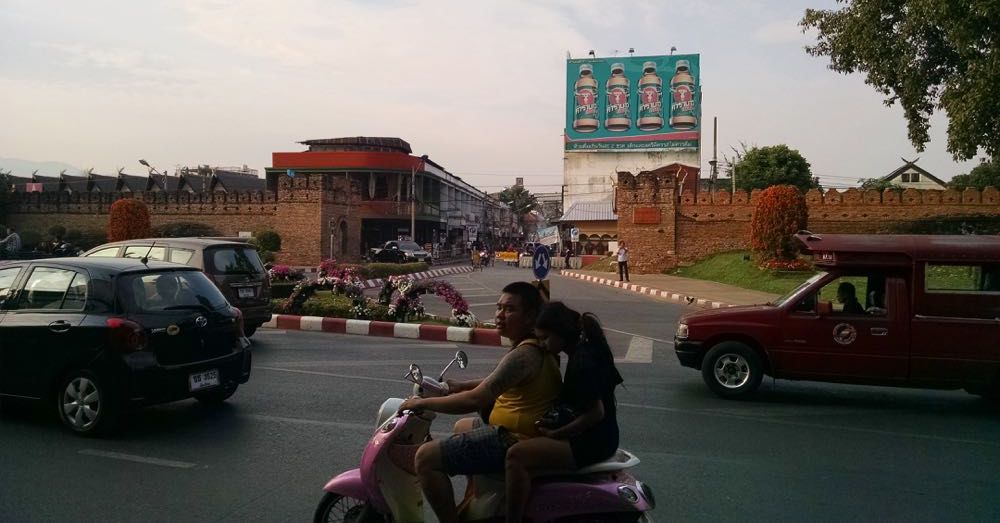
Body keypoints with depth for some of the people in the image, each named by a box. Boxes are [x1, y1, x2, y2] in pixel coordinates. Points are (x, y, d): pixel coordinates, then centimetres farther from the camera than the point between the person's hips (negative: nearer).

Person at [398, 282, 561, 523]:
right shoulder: (536, 345, 8)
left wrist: (423, 402, -18)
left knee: (427, 457, -14)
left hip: (516, 442, -11)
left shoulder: (524, 354, -24)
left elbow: (476, 400, -29)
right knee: (462, 427, 34)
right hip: (517, 430, 11)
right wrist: (462, 385, 17)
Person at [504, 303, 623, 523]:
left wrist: (555, 434, -16)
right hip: (598, 436, 11)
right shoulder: (587, 348, 8)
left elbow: (596, 413, -23)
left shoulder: (582, 362, -21)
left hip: (591, 443, -11)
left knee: (517, 455, -24)